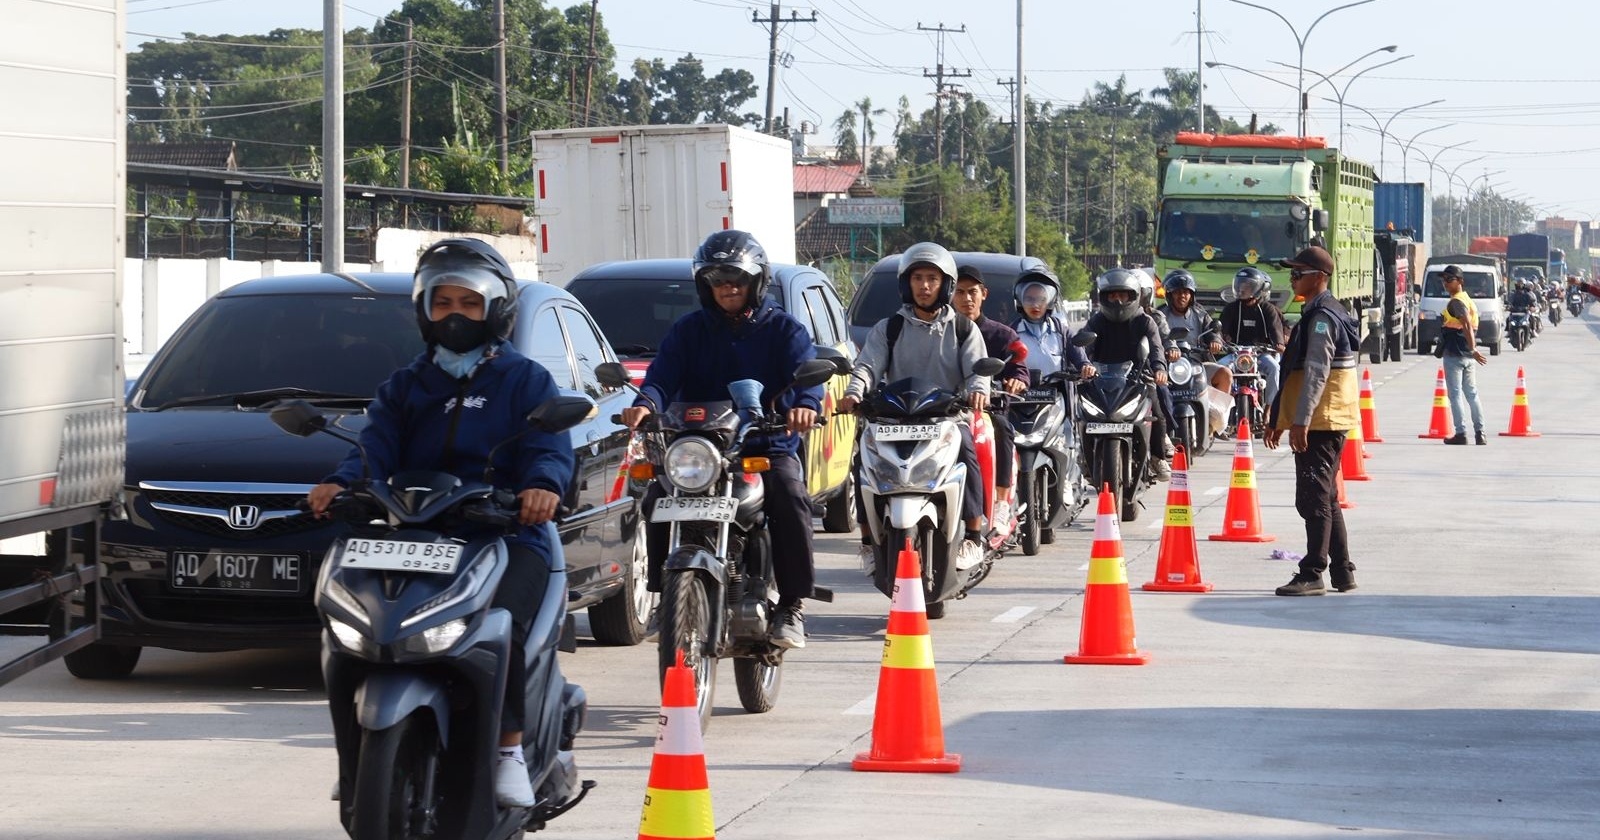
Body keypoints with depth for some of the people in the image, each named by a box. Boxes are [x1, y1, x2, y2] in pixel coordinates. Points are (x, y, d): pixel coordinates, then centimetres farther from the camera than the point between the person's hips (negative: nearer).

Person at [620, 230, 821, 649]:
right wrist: (645, 403, -28)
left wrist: (805, 404, -35)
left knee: (789, 497, -31)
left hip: (768, 446, -2)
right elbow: (662, 375, -3)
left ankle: (792, 603, -20)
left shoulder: (782, 329, 8)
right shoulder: (689, 330, 13)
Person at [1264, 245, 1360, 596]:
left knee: (1314, 498, -9)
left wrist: (1301, 421, -28)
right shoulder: (1315, 314, 19)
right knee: (1325, 498, 15)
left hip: (1321, 422, -11)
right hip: (1325, 422, 11)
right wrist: (1278, 416, 24)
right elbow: (1297, 370, 24)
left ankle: (1313, 574, -9)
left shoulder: (1322, 317, -14)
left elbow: (1317, 372, -23)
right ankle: (1342, 572, 19)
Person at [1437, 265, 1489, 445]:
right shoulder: (1467, 299, 16)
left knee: (1455, 394, -5)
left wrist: (1473, 349, -29)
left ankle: (1461, 433, -6)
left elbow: (1467, 326, -24)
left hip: (1454, 354, -9)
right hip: (1467, 355, 9)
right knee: (1472, 394, 10)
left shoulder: (1455, 302, -13)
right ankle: (1480, 433, 8)